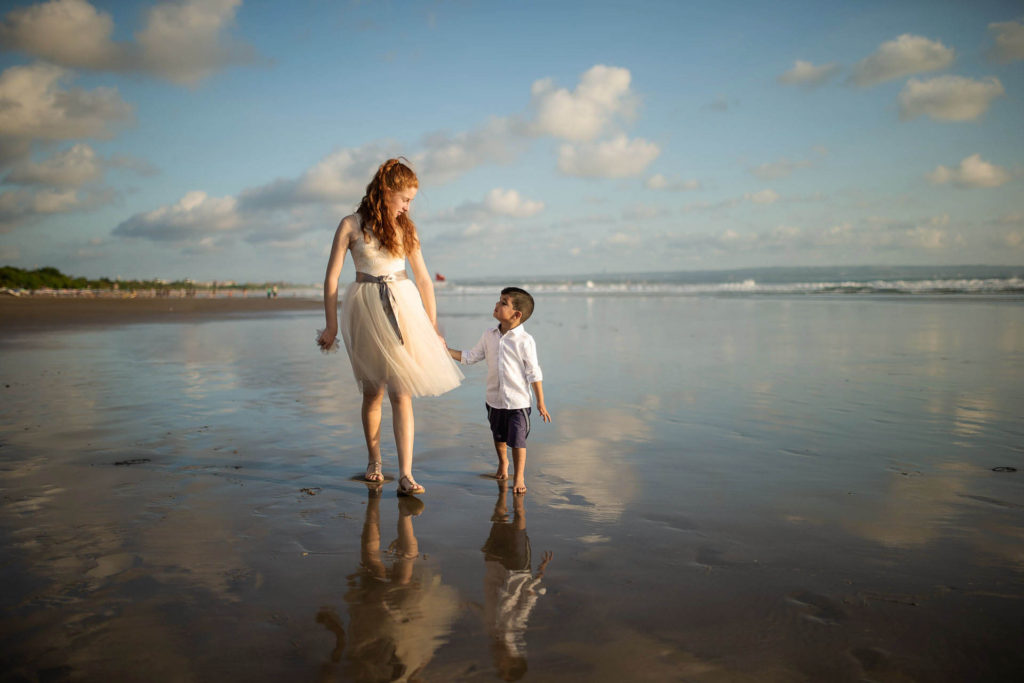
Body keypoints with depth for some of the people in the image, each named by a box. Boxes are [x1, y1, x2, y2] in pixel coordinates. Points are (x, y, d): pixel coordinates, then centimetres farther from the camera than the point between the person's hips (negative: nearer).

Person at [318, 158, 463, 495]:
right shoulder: (351, 225, -1)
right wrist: (331, 324, -5)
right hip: (366, 309, -2)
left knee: (401, 392, -6)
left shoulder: (405, 228, 10)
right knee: (373, 390, 8)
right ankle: (374, 461, 28)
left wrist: (433, 327, 12)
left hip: (403, 307, 2)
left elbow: (423, 279, 13)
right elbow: (332, 277, -1)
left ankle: (405, 475, -8)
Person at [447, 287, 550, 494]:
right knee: (498, 436, 23)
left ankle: (519, 477, 13)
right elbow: (470, 357, 11)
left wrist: (541, 403, -8)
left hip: (518, 401, -5)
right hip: (494, 399, 6)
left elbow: (534, 373, -10)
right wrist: (446, 351, 4)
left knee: (517, 440, -2)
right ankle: (502, 463, 48)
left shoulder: (524, 341, -15)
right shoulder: (489, 335, 1)